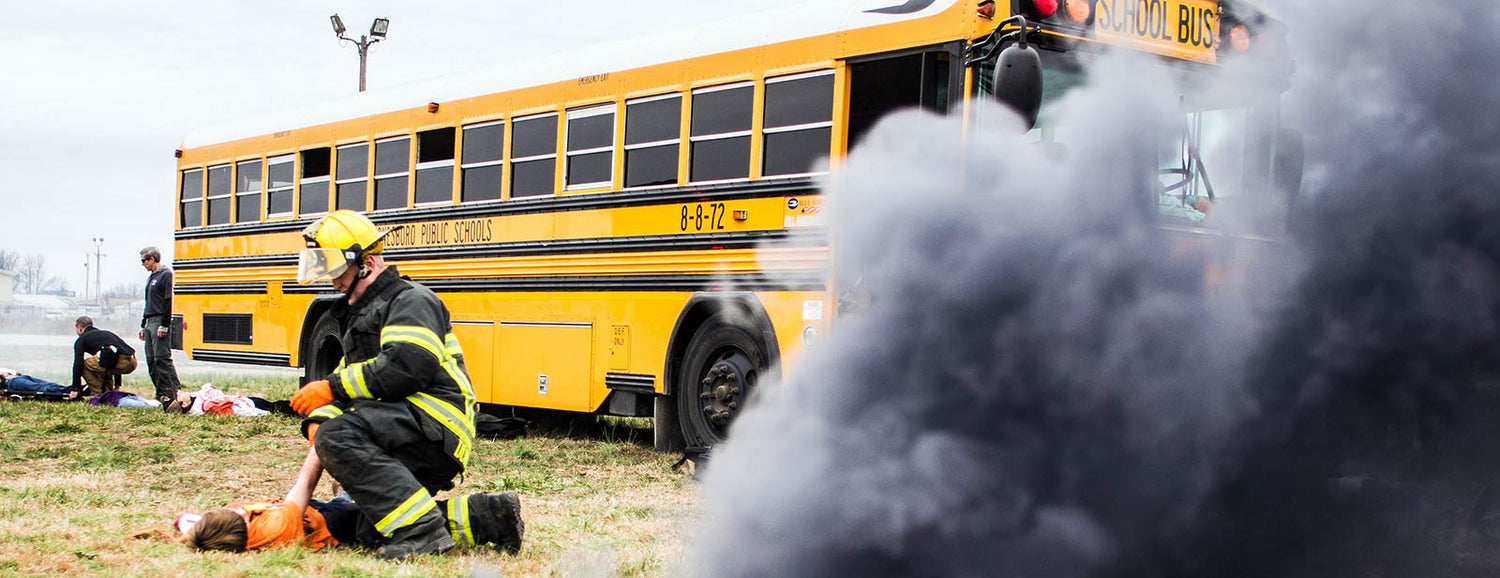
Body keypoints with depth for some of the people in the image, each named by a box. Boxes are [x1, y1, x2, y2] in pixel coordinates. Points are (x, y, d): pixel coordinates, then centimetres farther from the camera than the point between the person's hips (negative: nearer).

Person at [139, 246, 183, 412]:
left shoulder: (166, 275, -9)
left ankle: (175, 392, -15)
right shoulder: (151, 278, 21)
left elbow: (169, 302, -16)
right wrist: (143, 326, 22)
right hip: (150, 323, 10)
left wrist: (164, 325, -20)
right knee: (151, 361, 7)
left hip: (160, 323, -10)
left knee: (162, 359, -14)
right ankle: (161, 395, 10)